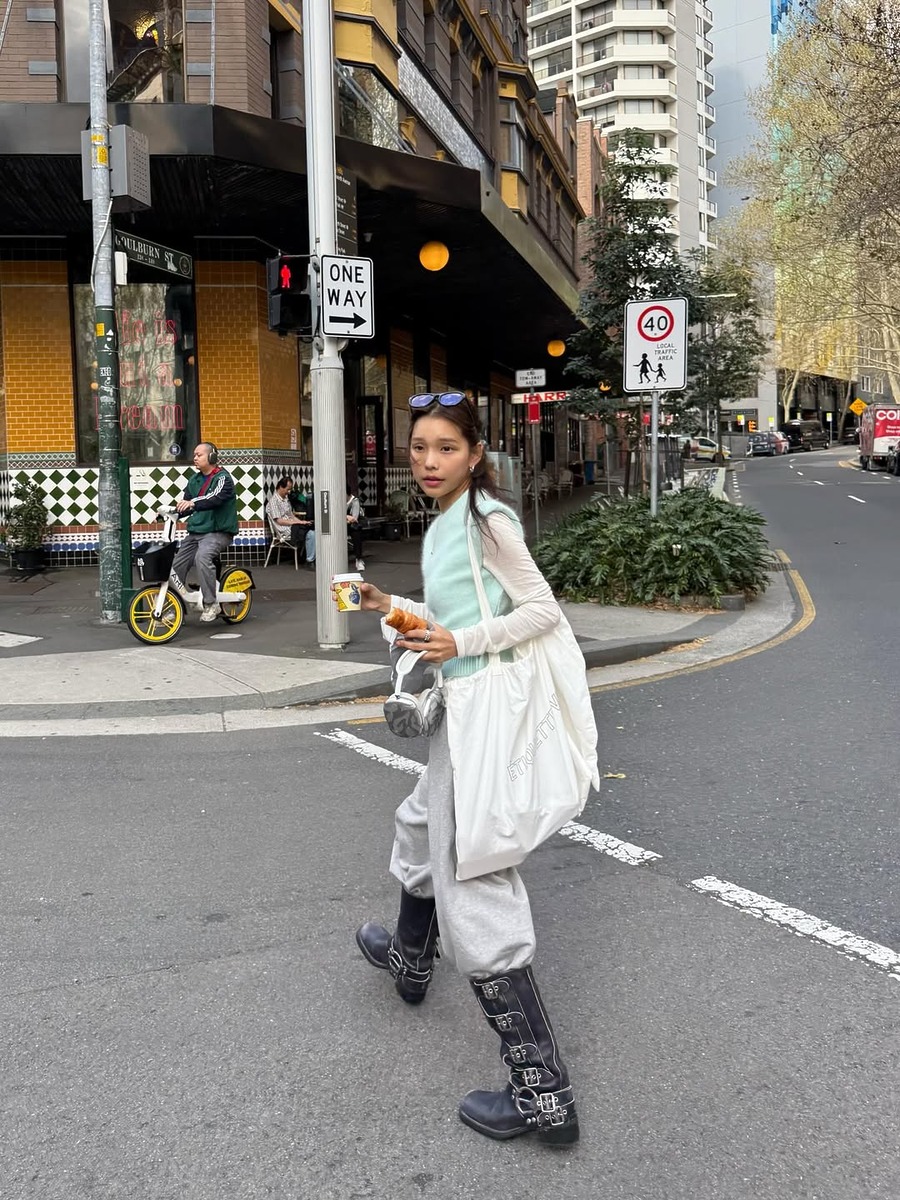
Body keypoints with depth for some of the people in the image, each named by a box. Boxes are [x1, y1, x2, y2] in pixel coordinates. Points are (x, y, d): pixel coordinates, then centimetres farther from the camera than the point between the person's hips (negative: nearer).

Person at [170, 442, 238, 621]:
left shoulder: (223, 478, -8)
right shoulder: (194, 480, 13)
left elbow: (215, 498, -28)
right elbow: (186, 505, 15)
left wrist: (193, 503, -44)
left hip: (218, 531, -8)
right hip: (195, 532, 8)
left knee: (202, 557, -35)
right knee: (176, 568, 0)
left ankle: (211, 605, -25)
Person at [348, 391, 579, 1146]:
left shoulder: (486, 521, -13)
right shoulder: (441, 529, 13)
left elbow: (543, 610, -15)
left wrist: (461, 644, -23)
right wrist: (394, 608, 10)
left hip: (486, 716, -10)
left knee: (475, 893, -10)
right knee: (420, 831, 31)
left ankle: (543, 1095, -4)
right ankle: (410, 960, 59)